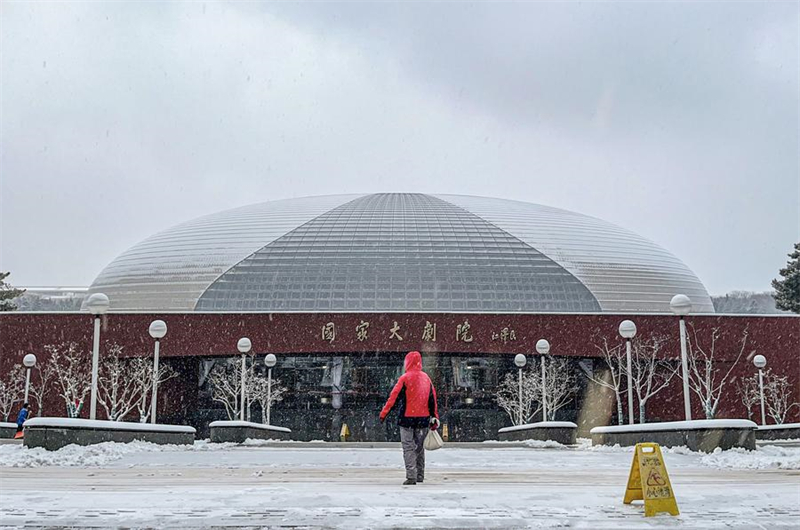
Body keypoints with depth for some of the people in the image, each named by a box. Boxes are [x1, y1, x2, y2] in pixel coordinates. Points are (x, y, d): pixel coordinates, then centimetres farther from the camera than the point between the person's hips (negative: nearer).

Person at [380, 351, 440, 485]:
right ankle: (420, 475, 21)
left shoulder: (405, 378, -9)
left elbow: (394, 397, -10)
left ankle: (411, 477, -9)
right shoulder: (426, 378, 7)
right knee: (419, 447, 16)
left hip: (407, 418, -5)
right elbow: (432, 399, 10)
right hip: (423, 418, 5)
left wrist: (384, 413, -5)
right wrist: (434, 418, 16)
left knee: (408, 447, -2)